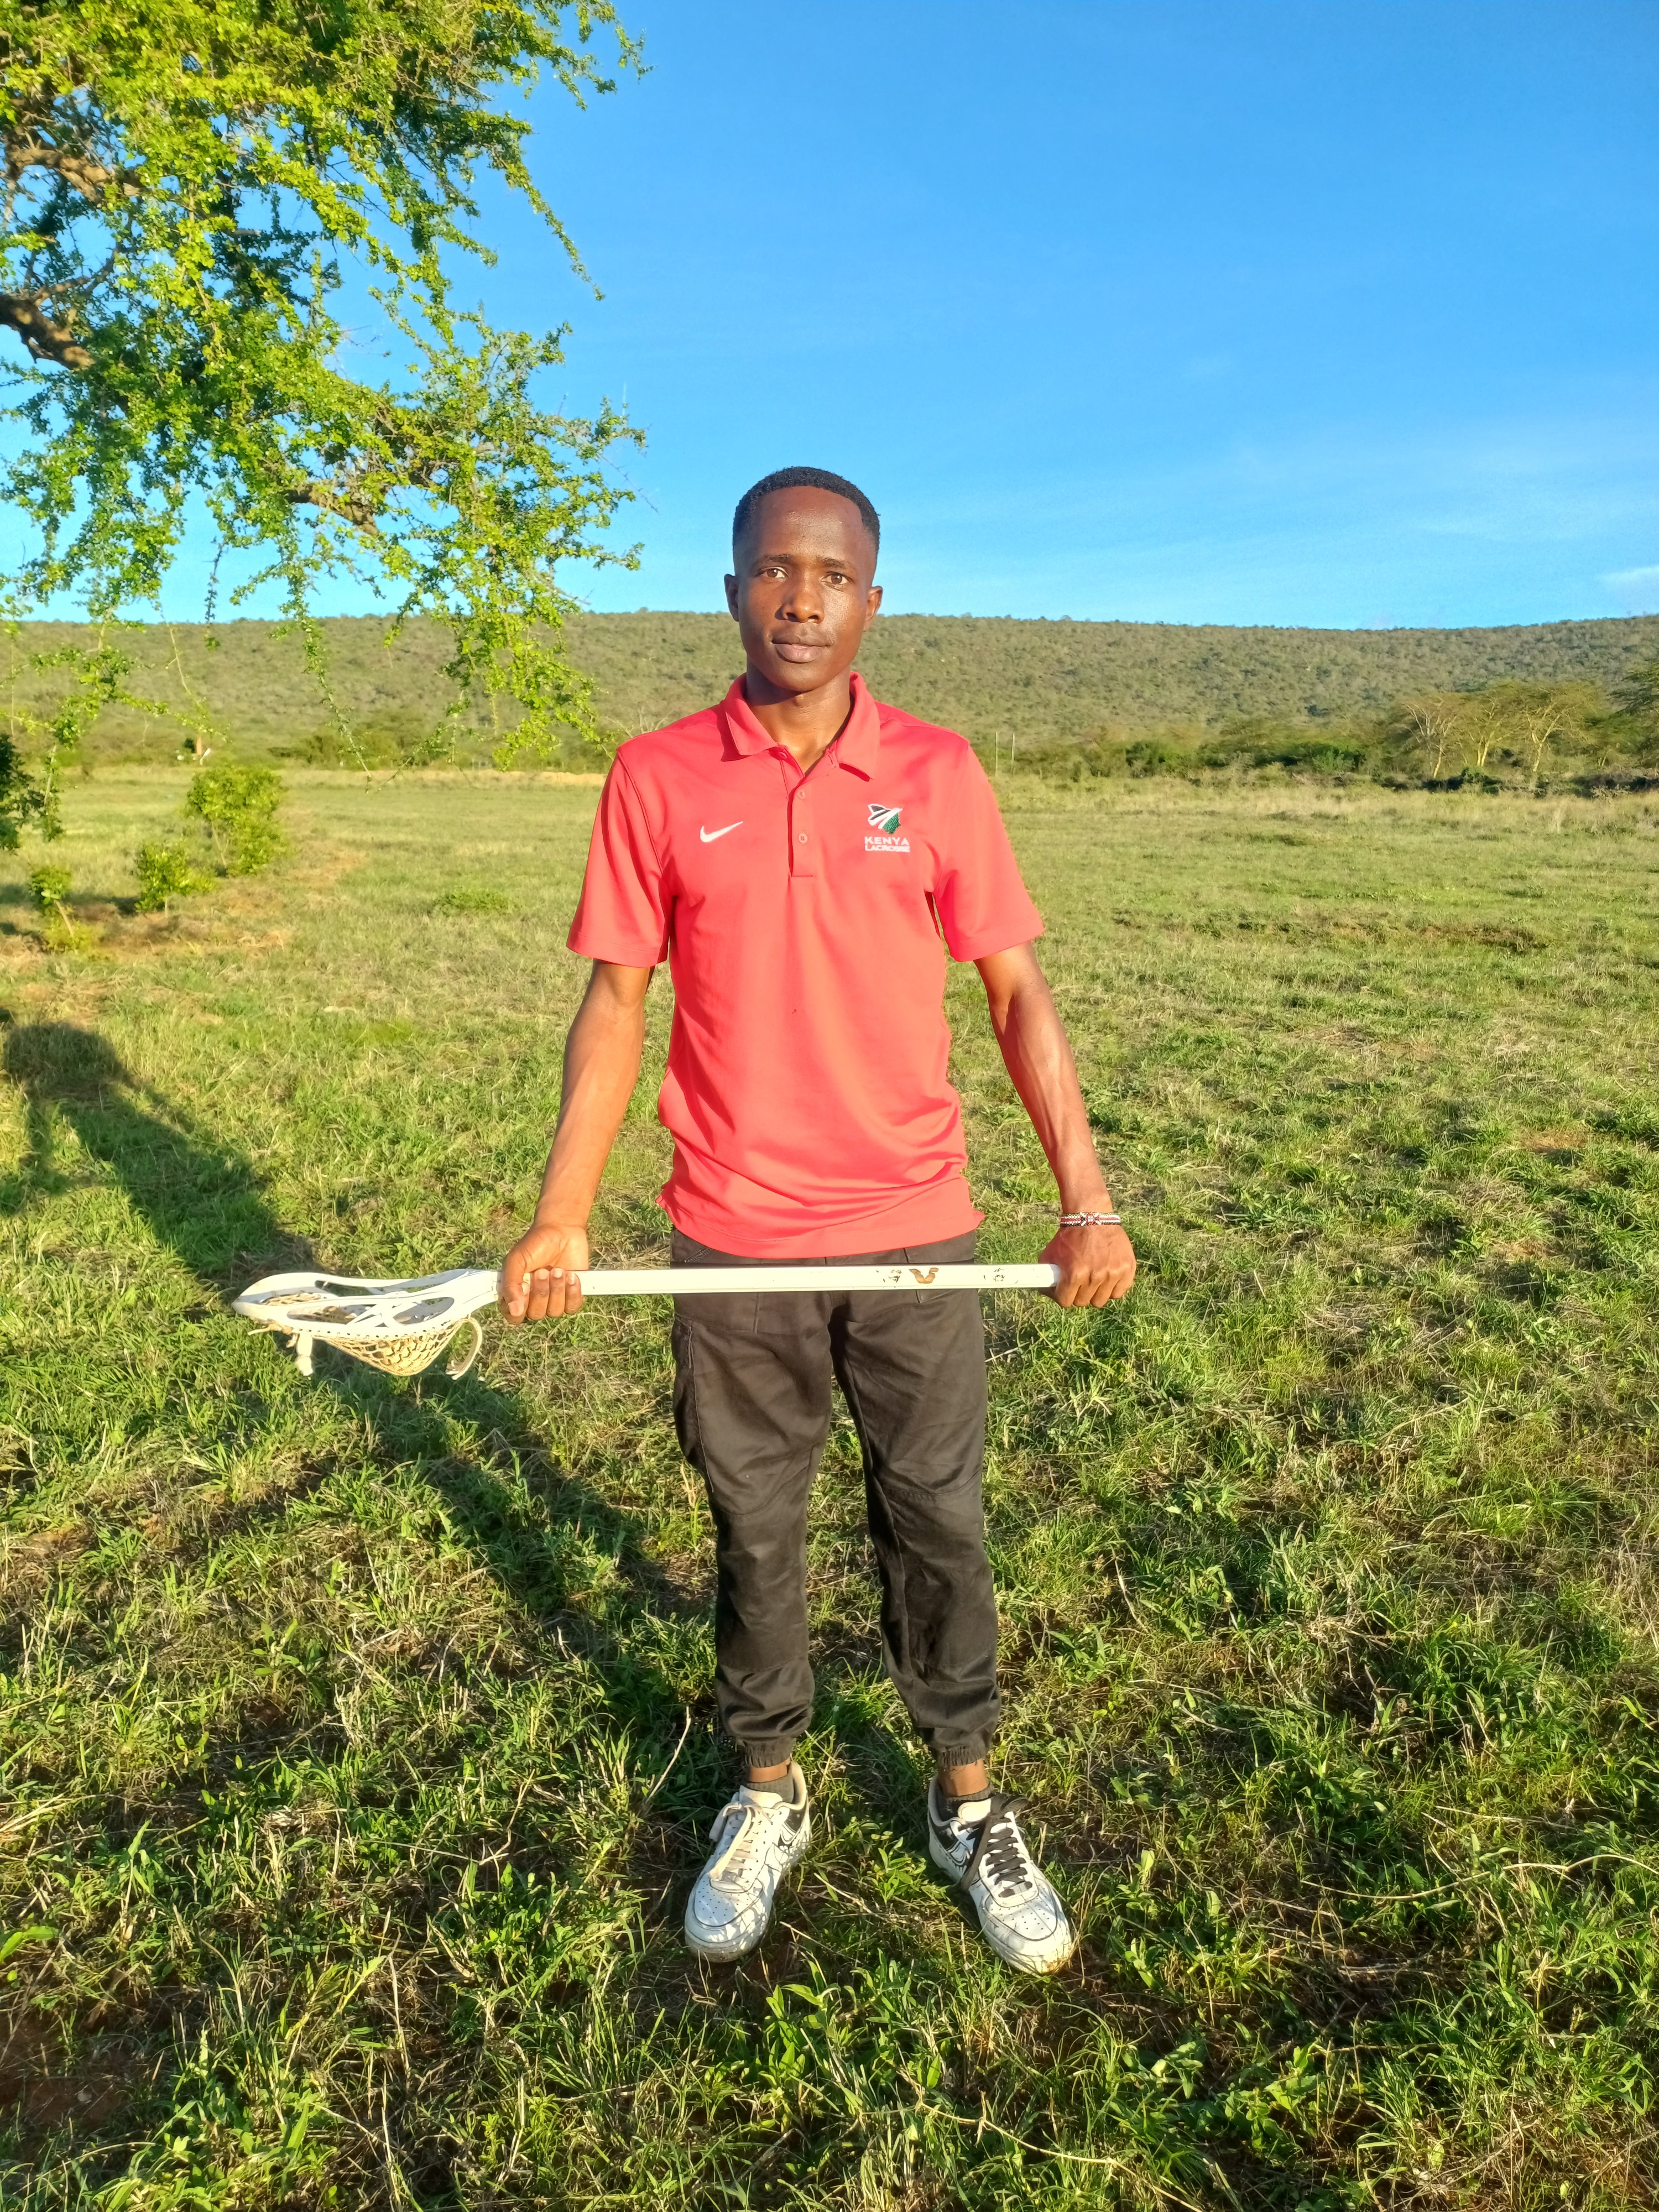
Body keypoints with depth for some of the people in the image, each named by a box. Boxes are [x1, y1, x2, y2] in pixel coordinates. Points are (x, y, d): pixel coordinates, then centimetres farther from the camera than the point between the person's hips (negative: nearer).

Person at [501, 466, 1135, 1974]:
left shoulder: (937, 772, -1)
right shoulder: (656, 777, -2)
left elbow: (1017, 992, 0)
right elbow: (616, 1006, 0)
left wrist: (1088, 1201, -7)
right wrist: (561, 1222, -6)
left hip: (916, 1231, 0)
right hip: (732, 1241, 0)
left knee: (938, 1524, 12)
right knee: (754, 1532, 15)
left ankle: (969, 1801, 34)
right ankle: (770, 1795, 38)